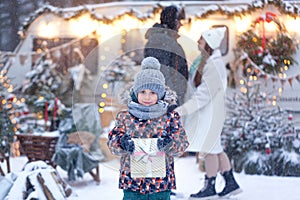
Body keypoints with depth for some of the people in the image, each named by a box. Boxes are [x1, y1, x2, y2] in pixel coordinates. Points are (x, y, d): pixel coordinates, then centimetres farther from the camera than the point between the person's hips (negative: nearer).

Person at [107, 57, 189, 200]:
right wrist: (121, 142, -21)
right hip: (131, 181, 1)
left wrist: (169, 143, -24)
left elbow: (182, 144, -3)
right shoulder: (125, 118, 4)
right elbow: (112, 143, 2)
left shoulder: (170, 118, 2)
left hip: (161, 182, 0)